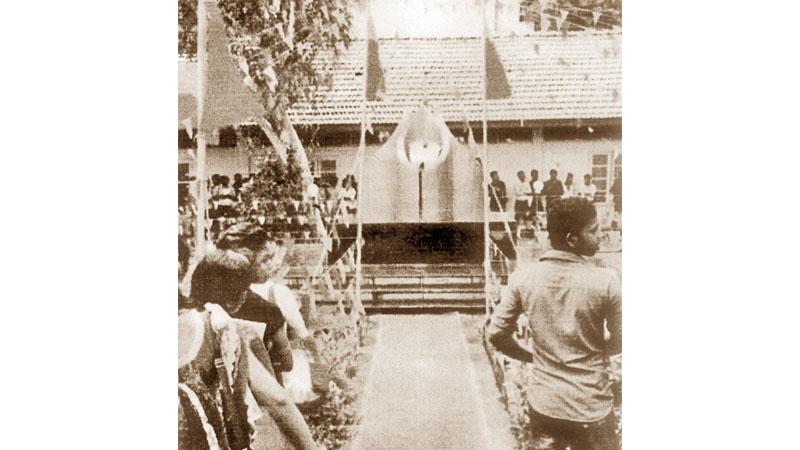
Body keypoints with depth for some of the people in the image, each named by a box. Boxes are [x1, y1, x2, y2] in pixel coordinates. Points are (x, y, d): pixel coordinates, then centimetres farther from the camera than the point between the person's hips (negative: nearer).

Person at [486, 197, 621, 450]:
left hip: (543, 406, 3)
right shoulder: (605, 280, -17)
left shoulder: (523, 278, -9)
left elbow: (495, 335, -3)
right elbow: (620, 341, -7)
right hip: (590, 410, -3)